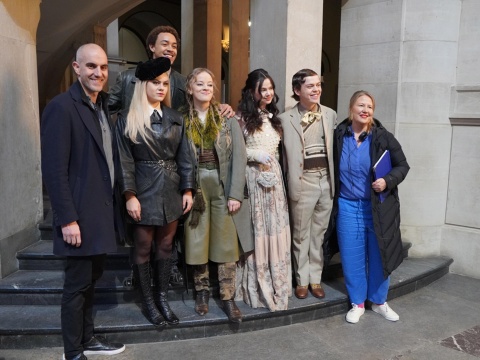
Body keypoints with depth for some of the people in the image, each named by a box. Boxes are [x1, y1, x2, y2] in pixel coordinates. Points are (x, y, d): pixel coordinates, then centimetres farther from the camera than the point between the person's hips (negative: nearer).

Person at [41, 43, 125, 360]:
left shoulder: (103, 106, 12)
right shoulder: (61, 107, -13)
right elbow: (54, 169, -18)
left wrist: (114, 202, 10)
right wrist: (67, 218, -20)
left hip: (102, 210, 8)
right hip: (80, 215, -8)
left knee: (92, 278, 18)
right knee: (78, 283, 4)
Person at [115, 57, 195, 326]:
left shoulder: (176, 118, 7)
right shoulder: (128, 119, -3)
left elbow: (185, 157, 7)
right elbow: (125, 160, -7)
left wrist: (188, 189, 1)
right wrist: (129, 195, -13)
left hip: (171, 190, 4)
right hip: (144, 191, -3)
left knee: (166, 245, 10)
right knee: (143, 247, 6)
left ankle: (162, 298, 23)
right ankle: (148, 301, 20)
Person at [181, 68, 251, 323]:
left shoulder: (227, 117, 1)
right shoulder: (181, 120, 3)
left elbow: (239, 156, -4)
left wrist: (236, 194, -10)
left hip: (223, 186, 0)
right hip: (195, 188, 1)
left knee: (226, 243, 3)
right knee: (197, 242, 8)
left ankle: (228, 297, 14)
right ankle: (202, 292, 26)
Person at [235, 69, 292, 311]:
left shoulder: (273, 116, 14)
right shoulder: (242, 117, -6)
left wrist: (272, 160, 8)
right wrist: (254, 155, -18)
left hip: (274, 176, 6)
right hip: (253, 178, -6)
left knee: (275, 227, 9)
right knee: (256, 229, 0)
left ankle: (276, 283, 23)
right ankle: (256, 286, 14)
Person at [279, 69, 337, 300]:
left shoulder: (330, 115, 9)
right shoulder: (287, 118, -4)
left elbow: (334, 148, 10)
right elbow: (287, 155, -6)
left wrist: (334, 179, 5)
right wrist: (292, 183, -9)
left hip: (326, 180, 4)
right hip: (303, 181, -3)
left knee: (319, 233, 13)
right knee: (301, 234, 8)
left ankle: (315, 278, 27)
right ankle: (302, 280, 23)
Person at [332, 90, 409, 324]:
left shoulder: (383, 137, -5)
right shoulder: (338, 136, -2)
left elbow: (402, 166, 1)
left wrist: (388, 181, -17)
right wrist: (334, 199, 4)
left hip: (378, 206, 0)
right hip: (348, 206, 1)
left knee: (379, 255, 10)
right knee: (352, 257, 7)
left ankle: (379, 301, 30)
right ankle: (357, 303, 25)